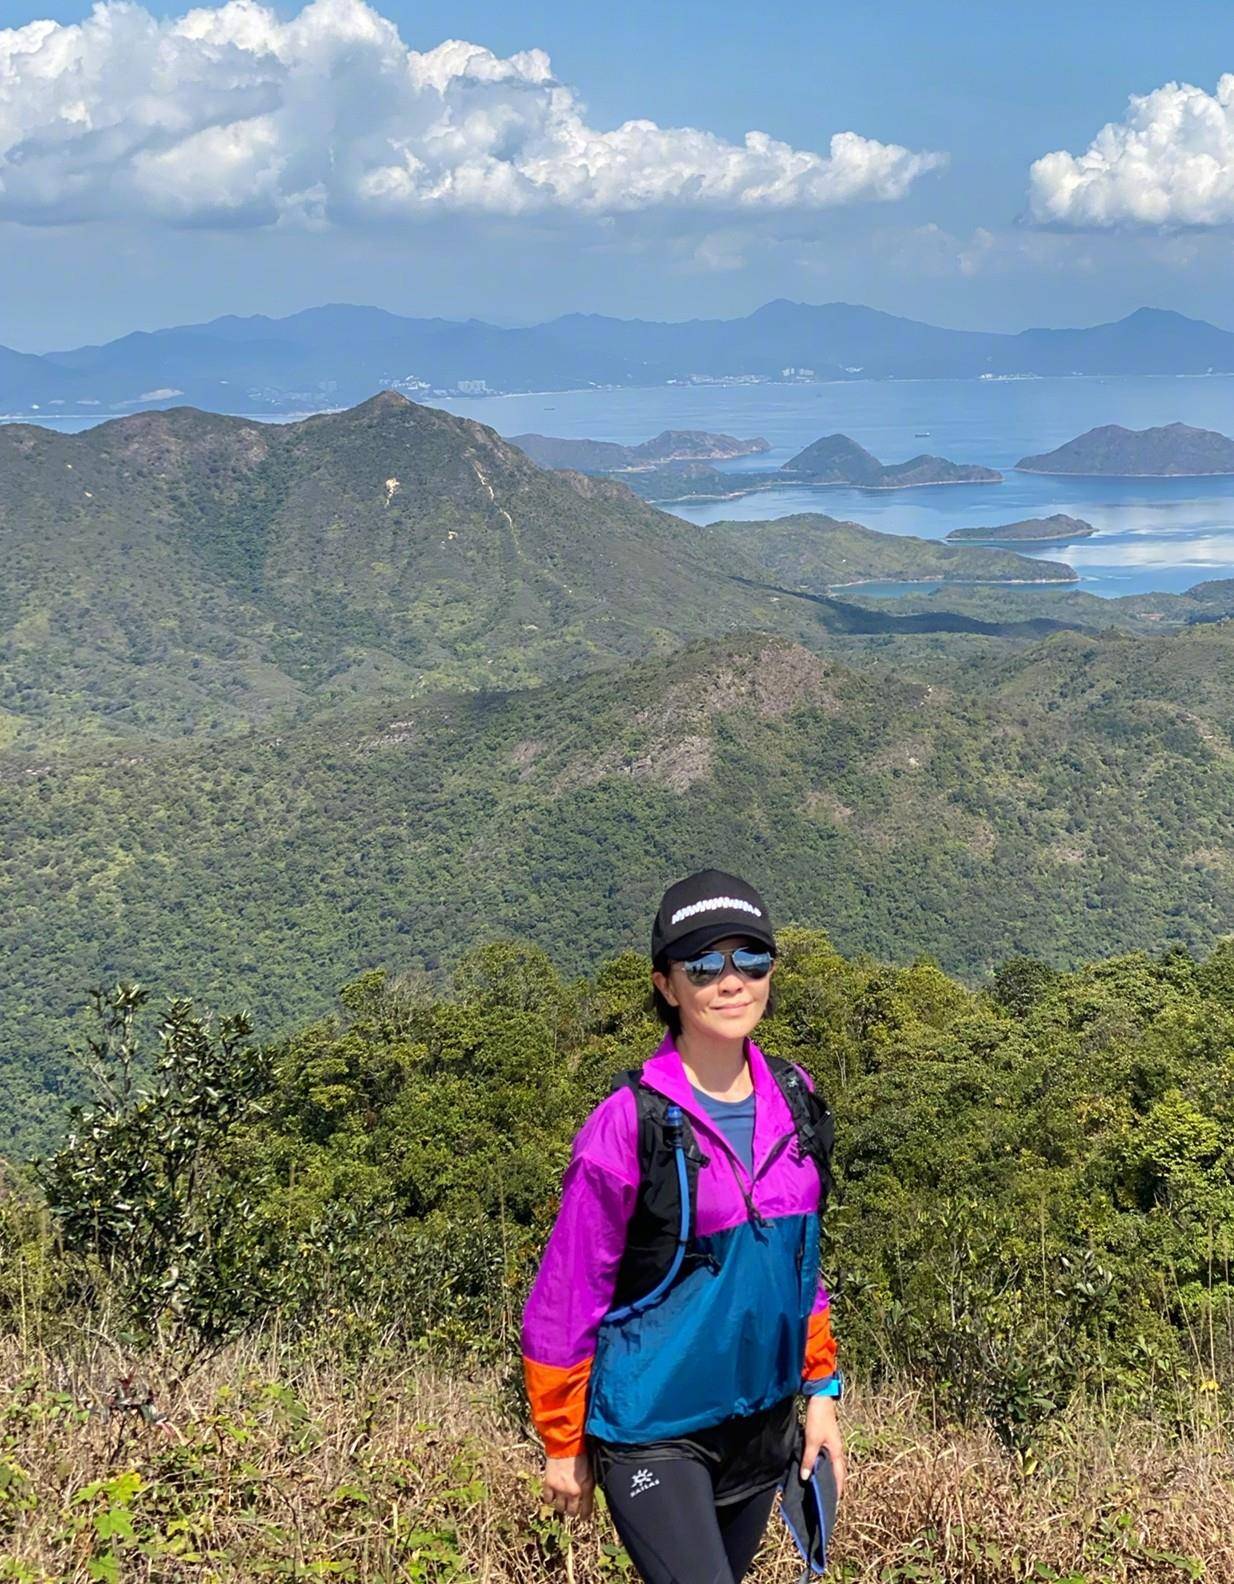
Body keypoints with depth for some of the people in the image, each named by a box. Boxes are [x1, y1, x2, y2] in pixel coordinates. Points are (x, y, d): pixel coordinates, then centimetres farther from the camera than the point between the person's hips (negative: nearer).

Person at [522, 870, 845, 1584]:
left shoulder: (792, 1101, 0)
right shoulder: (630, 1124, -18)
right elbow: (565, 1297, -10)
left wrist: (821, 1390, 10)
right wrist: (564, 1444, -4)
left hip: (762, 1421, 6)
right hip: (654, 1434, -6)